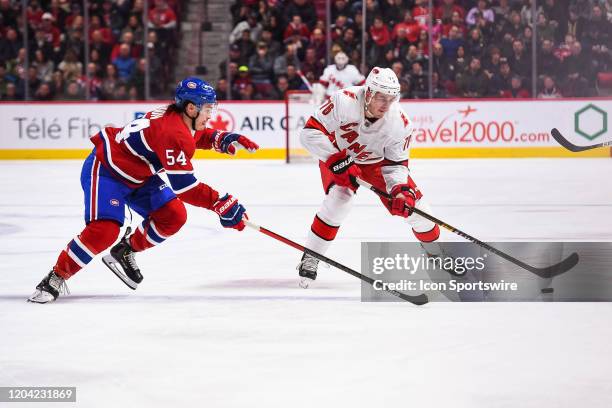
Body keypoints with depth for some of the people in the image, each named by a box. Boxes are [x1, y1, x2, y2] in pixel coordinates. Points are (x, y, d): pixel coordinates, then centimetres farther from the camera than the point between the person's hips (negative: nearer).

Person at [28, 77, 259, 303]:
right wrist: (222, 204, -31)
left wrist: (225, 140, 2)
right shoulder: (173, 132, -31)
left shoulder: (180, 119, -3)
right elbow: (183, 186, -33)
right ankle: (57, 277, -12)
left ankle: (125, 252, 19)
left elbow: (199, 136, 23)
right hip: (105, 170, -10)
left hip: (138, 176, 10)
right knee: (105, 230, -25)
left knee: (173, 216, 1)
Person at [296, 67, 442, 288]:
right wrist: (337, 160, -39)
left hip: (376, 160, 3)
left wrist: (400, 190, -34)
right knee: (339, 198, -30)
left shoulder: (400, 123, -26)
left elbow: (396, 163, -15)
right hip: (336, 155, -3)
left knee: (412, 202, -4)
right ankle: (309, 259, -14)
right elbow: (310, 132, -34)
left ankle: (436, 250, 24)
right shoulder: (344, 102, -37)